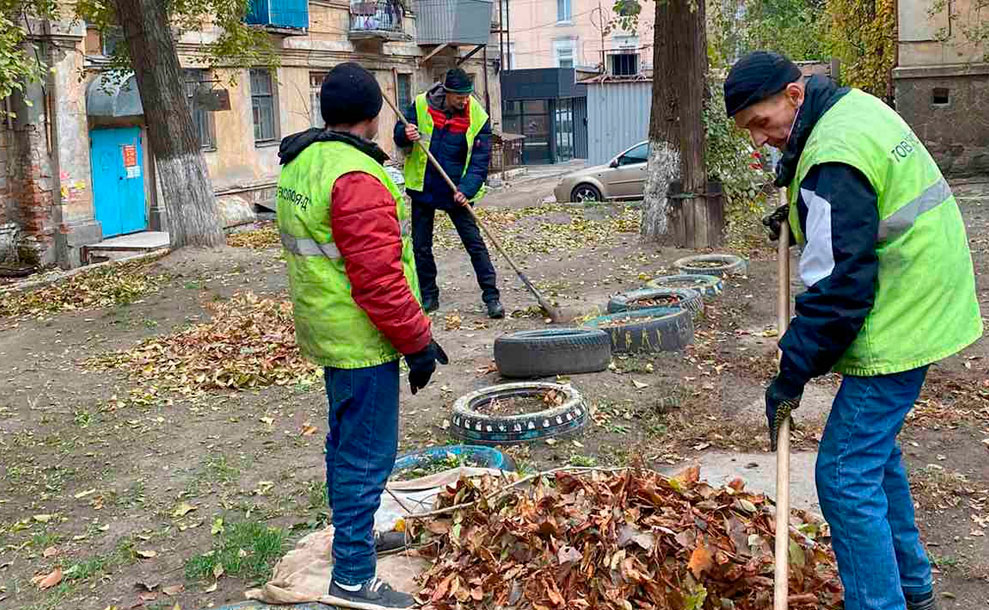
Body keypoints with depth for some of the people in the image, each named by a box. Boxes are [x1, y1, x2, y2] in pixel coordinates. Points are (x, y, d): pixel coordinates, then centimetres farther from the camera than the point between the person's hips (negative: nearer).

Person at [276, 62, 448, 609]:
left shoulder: (298, 165, 8)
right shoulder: (356, 179, -23)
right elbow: (378, 278, -25)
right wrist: (418, 341, -16)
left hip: (327, 332, 10)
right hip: (363, 340, -10)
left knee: (345, 440, 23)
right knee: (368, 455, 0)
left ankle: (352, 535, 41)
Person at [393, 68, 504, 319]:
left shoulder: (478, 118, -12)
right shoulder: (421, 105, -7)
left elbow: (480, 162, -13)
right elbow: (399, 135, 3)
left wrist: (466, 190, -28)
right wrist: (405, 134, -22)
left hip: (457, 192, -2)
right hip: (423, 188, 2)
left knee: (474, 243, -5)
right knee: (421, 246, 8)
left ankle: (492, 297, 0)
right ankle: (429, 296, 22)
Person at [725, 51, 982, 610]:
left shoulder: (833, 158, -23)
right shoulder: (855, 106, 8)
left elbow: (837, 288, -25)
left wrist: (791, 378, -18)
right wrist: (801, 215, 12)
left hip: (898, 325, -11)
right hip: (927, 307, 11)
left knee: (846, 474, -7)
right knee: (875, 449, 22)